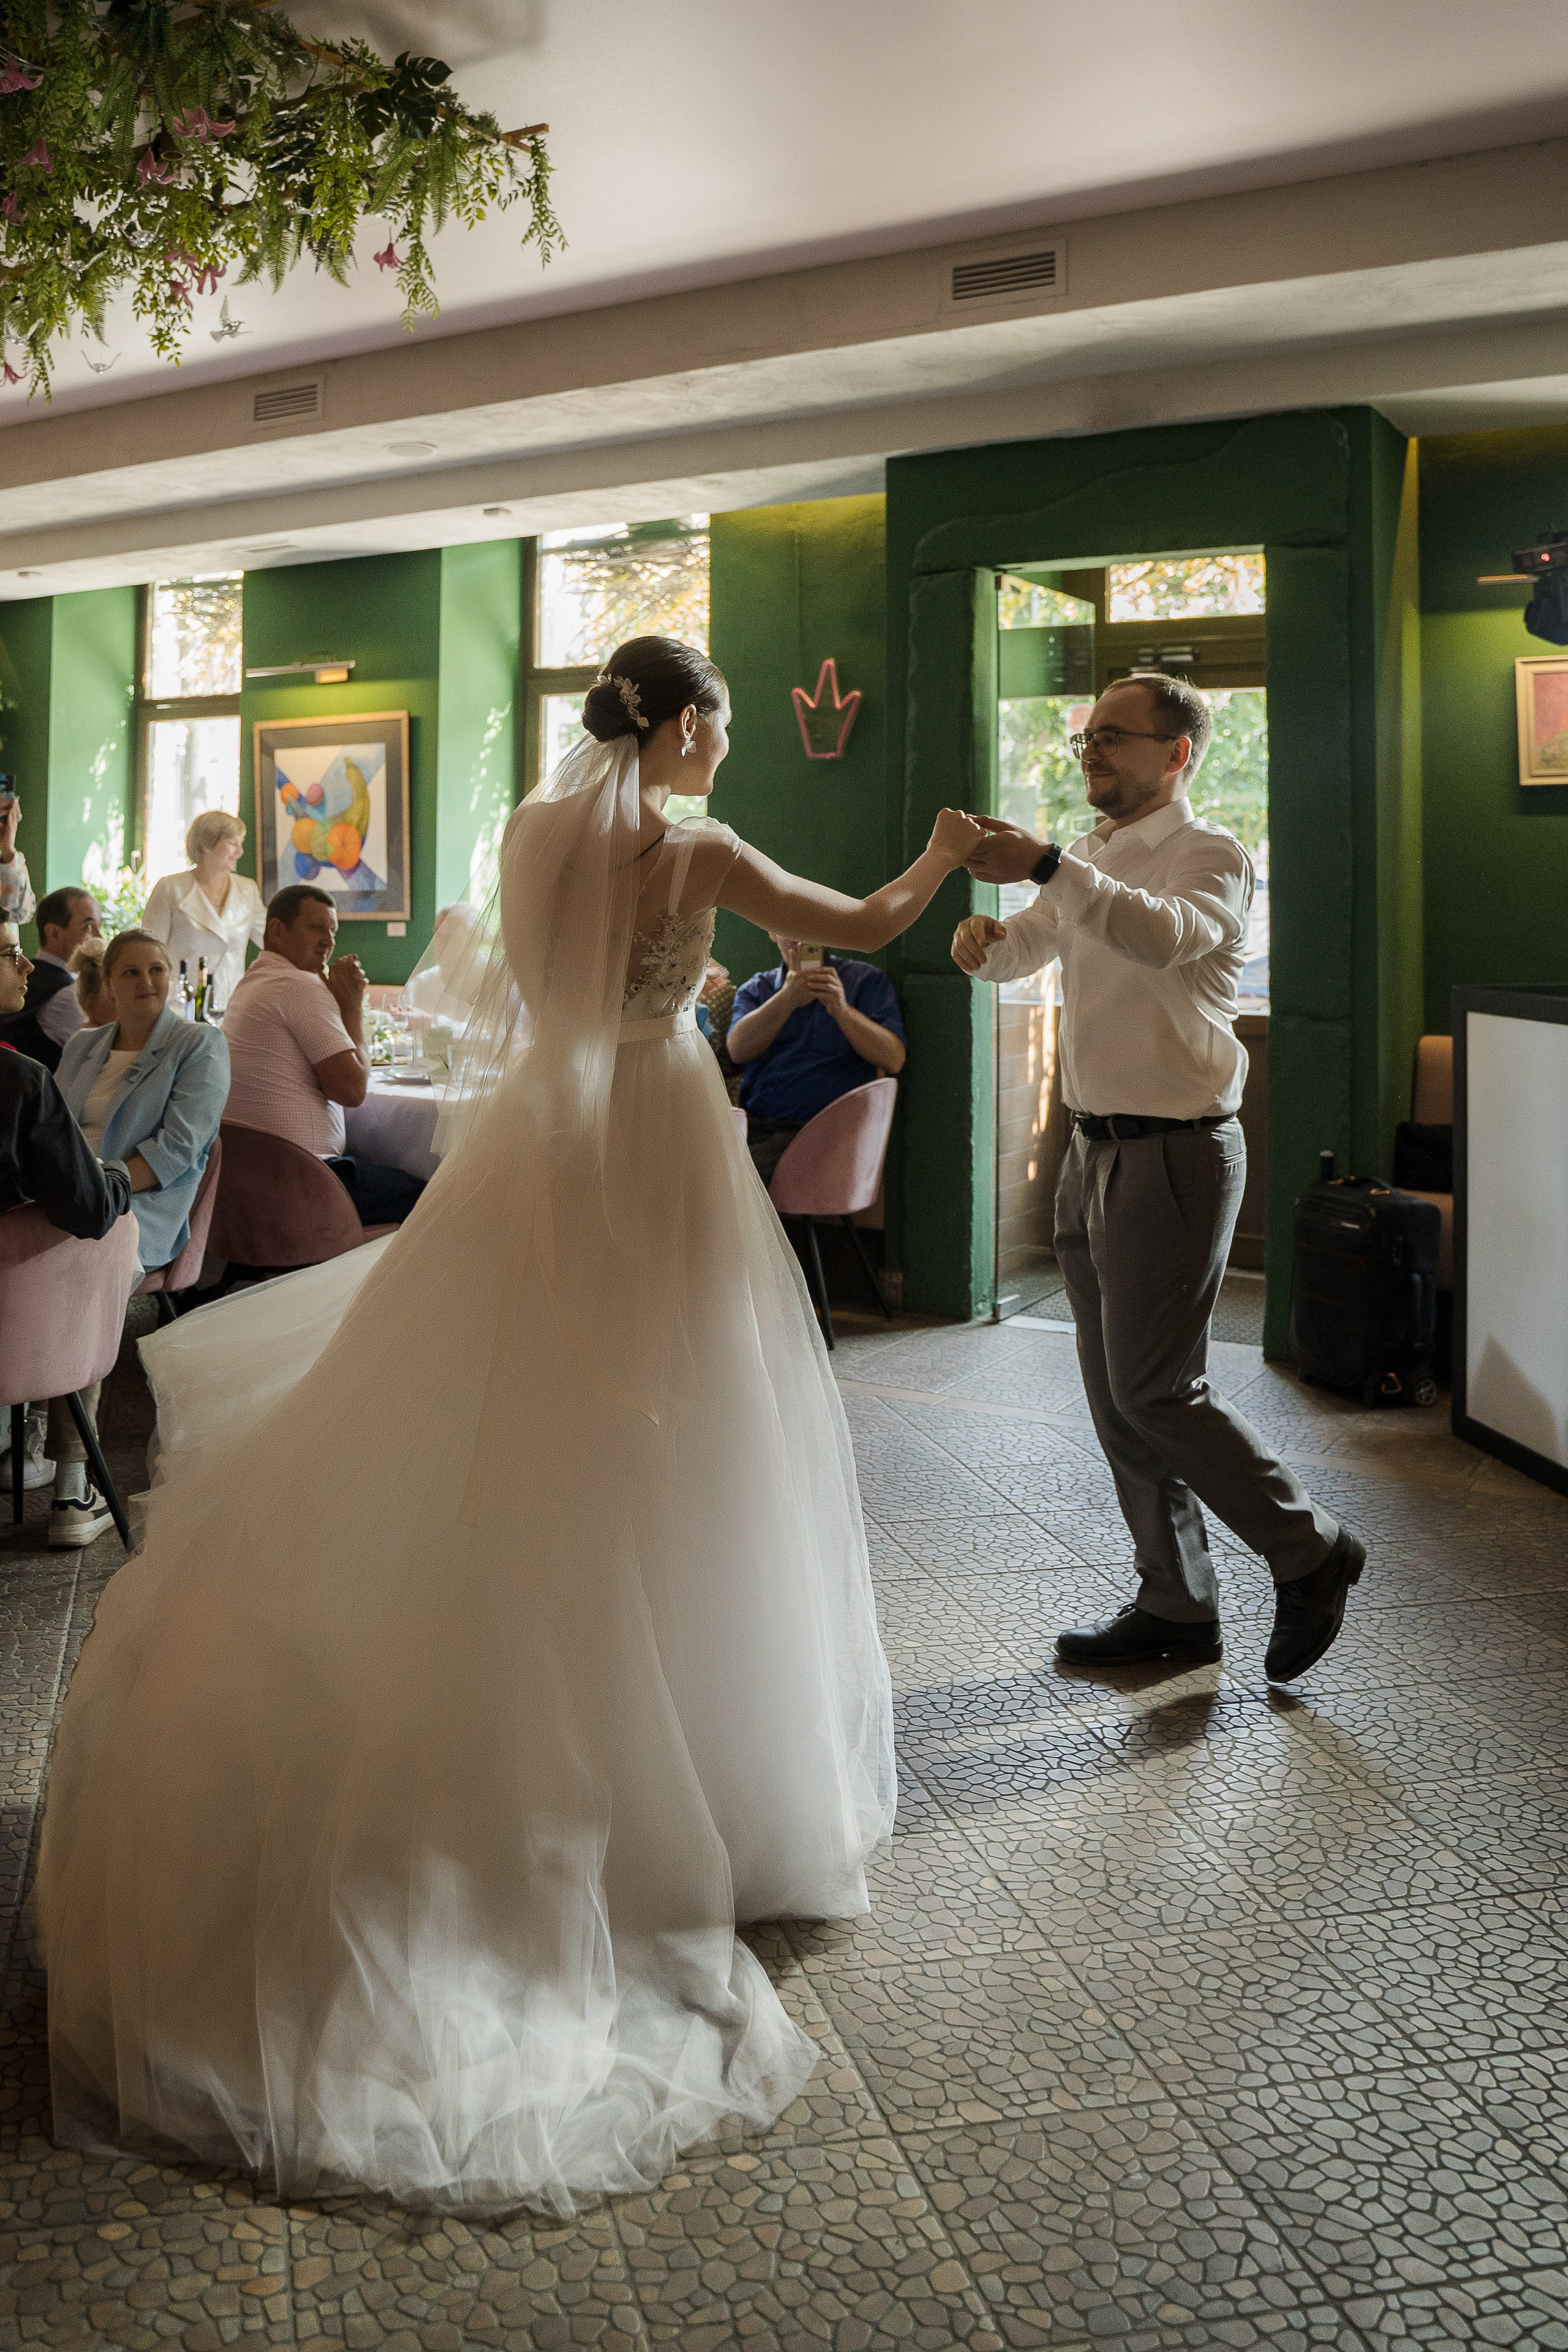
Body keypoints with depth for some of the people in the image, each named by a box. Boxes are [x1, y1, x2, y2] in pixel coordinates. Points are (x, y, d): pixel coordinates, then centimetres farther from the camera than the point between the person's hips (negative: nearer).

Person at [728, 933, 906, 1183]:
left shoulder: (866, 979, 10)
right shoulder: (755, 989, 18)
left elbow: (894, 1061, -3)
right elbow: (737, 1050, -3)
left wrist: (842, 1010, -18)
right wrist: (787, 999, -18)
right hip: (755, 1123, 4)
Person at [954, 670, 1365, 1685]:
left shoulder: (1212, 855, -10)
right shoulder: (1092, 861, 15)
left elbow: (1166, 936, -31)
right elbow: (1017, 954, 13)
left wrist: (1047, 867, -41)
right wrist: (981, 932, -10)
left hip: (1174, 1152, -8)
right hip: (1096, 1148, 8)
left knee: (1156, 1392, -6)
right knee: (1117, 1395, 12)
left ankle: (1310, 1553, 15)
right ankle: (1176, 1606, 24)